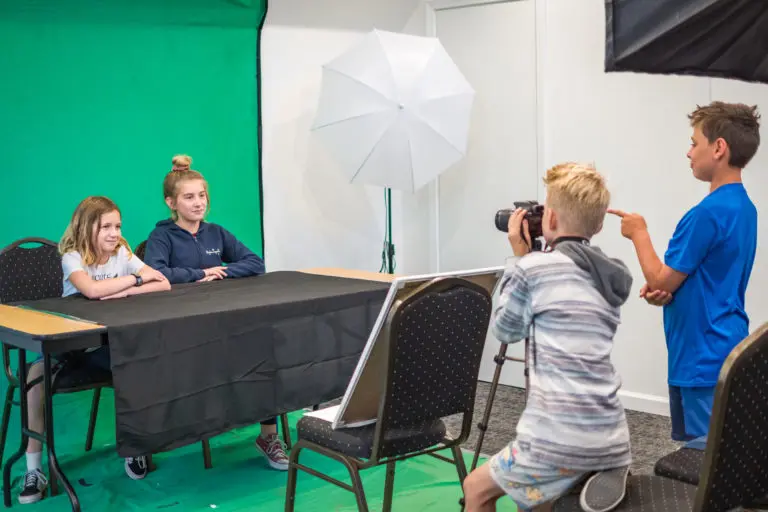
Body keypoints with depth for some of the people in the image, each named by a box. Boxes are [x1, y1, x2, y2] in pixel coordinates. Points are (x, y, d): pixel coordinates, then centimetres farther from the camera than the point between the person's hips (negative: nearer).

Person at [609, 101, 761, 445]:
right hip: (726, 355, 9)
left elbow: (660, 281, -15)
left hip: (706, 361, -9)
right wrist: (666, 292, 0)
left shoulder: (707, 213, -21)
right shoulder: (743, 208, 10)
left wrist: (639, 233, 0)